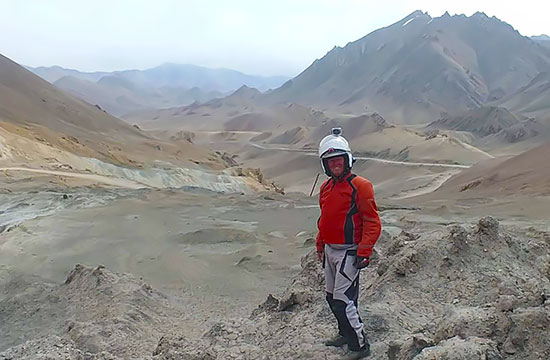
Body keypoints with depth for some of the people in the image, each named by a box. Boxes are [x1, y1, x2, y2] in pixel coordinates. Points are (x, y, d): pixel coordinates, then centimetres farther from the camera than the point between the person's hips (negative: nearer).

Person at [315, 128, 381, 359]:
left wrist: (364, 252, -19)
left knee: (343, 300, -7)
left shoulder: (360, 186, -14)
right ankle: (346, 333, 37)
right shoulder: (326, 187, 9)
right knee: (332, 297, 17)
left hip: (348, 252, -8)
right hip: (330, 251, 8)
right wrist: (320, 245, 22)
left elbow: (372, 222, -15)